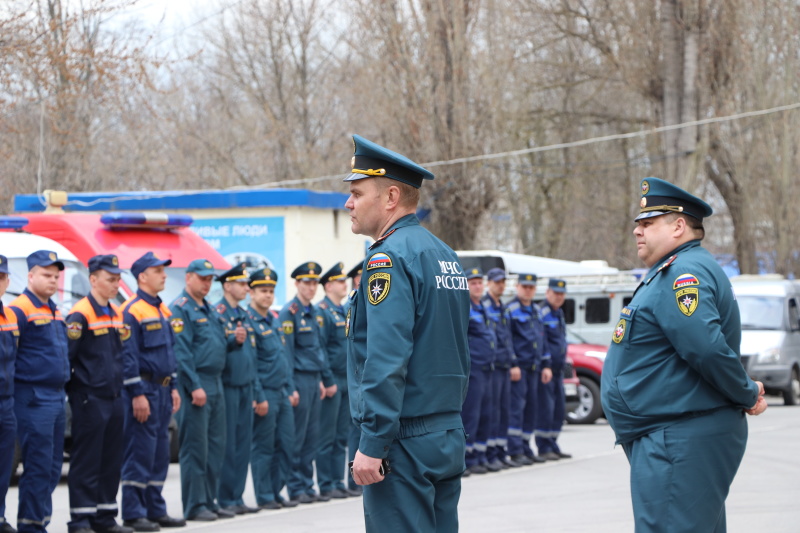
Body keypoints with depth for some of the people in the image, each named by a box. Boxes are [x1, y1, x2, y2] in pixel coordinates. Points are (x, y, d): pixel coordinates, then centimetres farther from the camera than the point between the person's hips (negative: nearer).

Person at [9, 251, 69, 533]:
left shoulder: (54, 311, 18)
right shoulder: (19, 310, -10)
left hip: (57, 398, 9)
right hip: (34, 400, -9)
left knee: (52, 468, 10)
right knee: (38, 466, -8)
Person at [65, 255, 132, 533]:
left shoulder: (117, 314, 14)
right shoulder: (80, 315, -12)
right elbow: (66, 356, -14)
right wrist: (71, 392, -12)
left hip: (115, 398, 8)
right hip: (90, 400, -8)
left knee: (112, 461, 10)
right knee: (86, 461, -4)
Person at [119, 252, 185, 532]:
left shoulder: (163, 310, 16)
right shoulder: (132, 311, -12)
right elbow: (128, 356, -17)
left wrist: (173, 388, 17)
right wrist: (137, 394, -20)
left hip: (163, 389, 9)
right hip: (143, 390, -9)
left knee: (159, 453, 11)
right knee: (140, 452, -7)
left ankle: (156, 510, 17)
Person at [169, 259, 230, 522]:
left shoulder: (209, 310, 19)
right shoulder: (181, 309, -10)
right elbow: (181, 351, -16)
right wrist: (195, 386, -21)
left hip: (216, 384, 9)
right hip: (195, 384, -9)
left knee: (215, 446, 10)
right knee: (195, 448, -6)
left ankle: (210, 501, 16)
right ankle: (194, 506, -3)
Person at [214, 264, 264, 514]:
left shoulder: (244, 316, 16)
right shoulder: (216, 313, -9)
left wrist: (258, 393, 18)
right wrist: (233, 341, -31)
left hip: (246, 387, 8)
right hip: (227, 387, -8)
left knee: (243, 444, 8)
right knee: (227, 446, -4)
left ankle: (237, 498, 14)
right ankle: (226, 500, 1)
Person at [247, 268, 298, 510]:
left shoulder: (274, 321, 16)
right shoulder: (248, 321, -11)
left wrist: (291, 389, 16)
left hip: (282, 392, 8)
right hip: (265, 393, -8)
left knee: (286, 444, 8)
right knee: (264, 447, -2)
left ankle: (276, 492, 17)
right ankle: (264, 497, 5)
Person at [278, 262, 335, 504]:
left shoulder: (315, 313, 15)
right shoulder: (289, 313, -9)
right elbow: (286, 351, -14)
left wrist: (324, 380, 17)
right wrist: (290, 388, -17)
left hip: (314, 381, 8)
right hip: (299, 378, -8)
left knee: (312, 438, 9)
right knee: (297, 439, -3)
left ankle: (307, 487, 14)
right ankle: (296, 490, 1)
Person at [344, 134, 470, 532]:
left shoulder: (389, 259, -14)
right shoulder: (444, 255, 15)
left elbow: (387, 360, -22)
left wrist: (372, 444, -22)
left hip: (404, 440, -9)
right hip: (448, 436, 9)